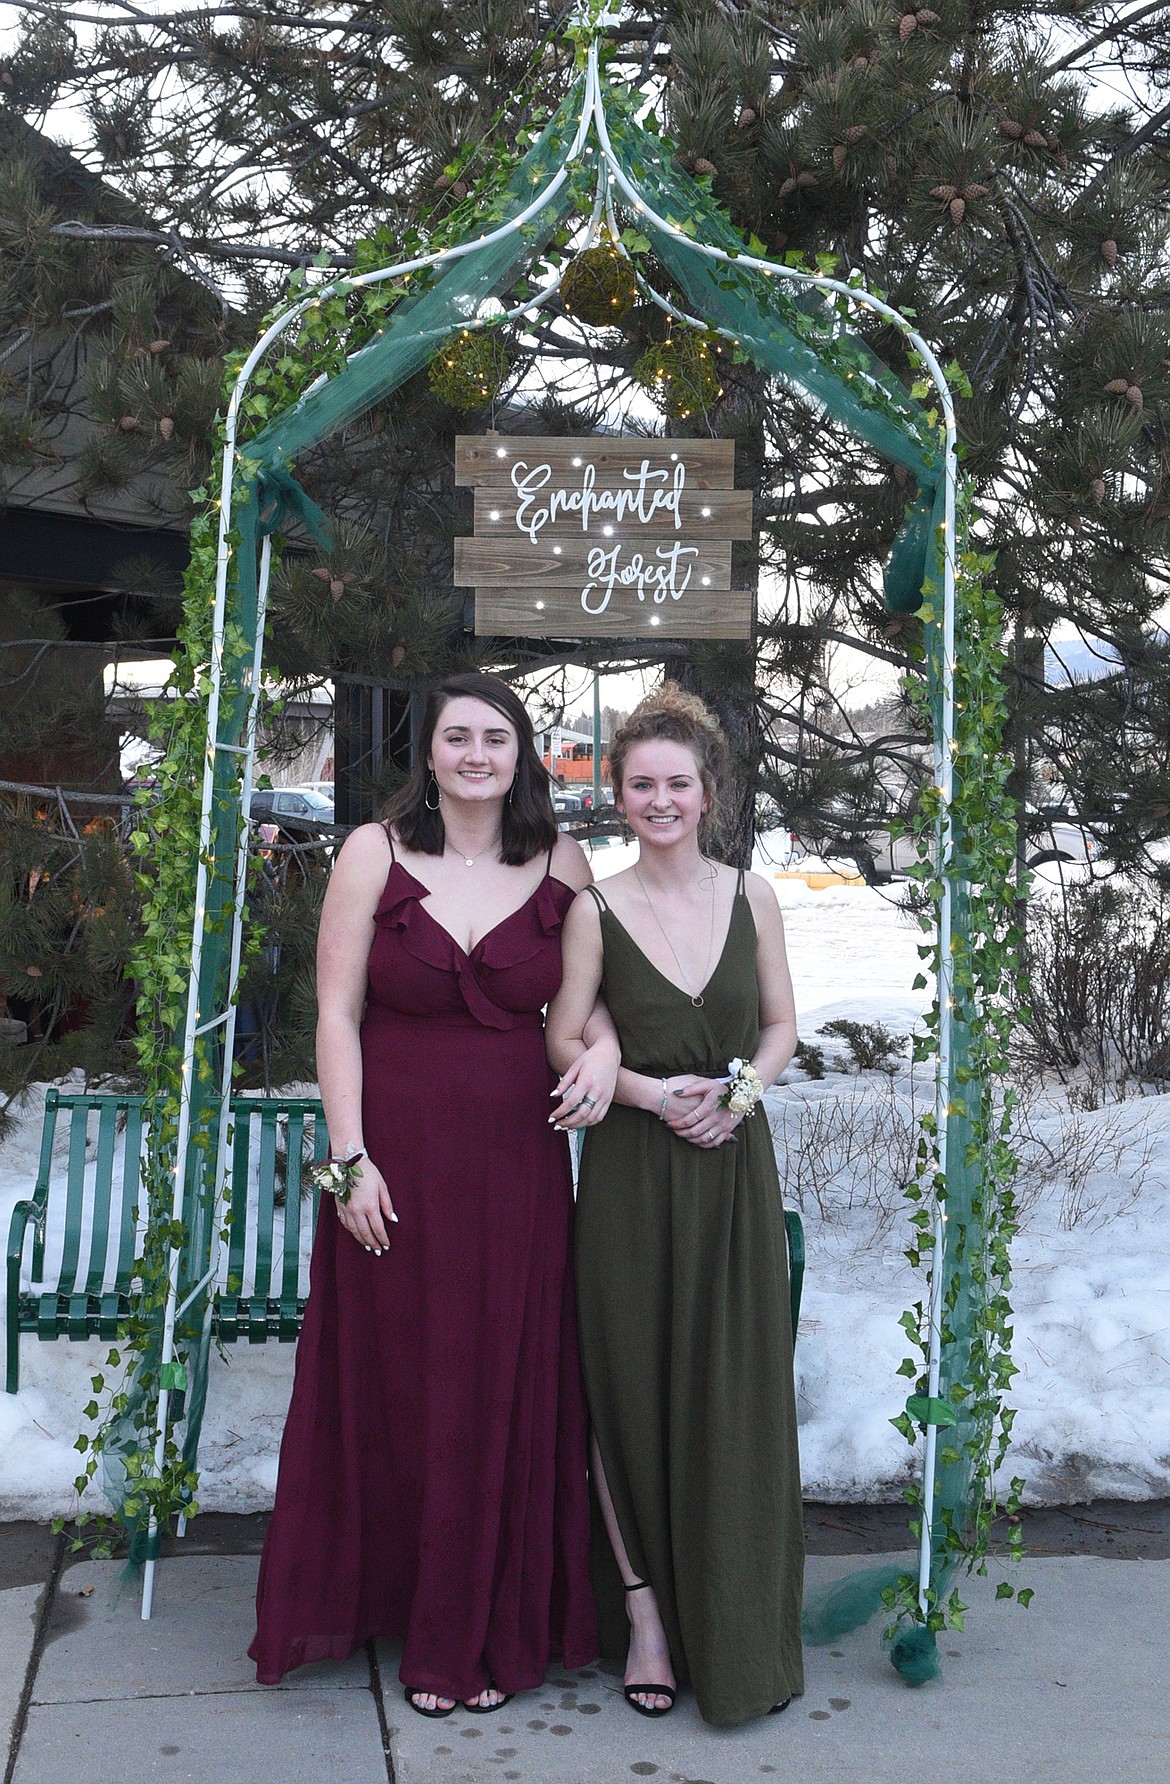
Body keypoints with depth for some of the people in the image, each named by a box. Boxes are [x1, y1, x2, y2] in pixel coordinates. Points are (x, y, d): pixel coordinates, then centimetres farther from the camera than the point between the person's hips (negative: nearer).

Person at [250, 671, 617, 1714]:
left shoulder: (558, 863, 3)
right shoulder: (374, 854, -2)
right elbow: (337, 1014, -4)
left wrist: (604, 1050, -10)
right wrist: (349, 1158, -10)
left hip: (516, 1163, 2)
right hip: (399, 1160, -1)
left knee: (507, 1391, 8)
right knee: (397, 1384, 9)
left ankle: (491, 1630, 28)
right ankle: (400, 1605, 30)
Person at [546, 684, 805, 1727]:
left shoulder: (753, 897, 4)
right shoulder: (596, 909, -2)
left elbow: (781, 1026, 9)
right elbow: (565, 1042, 0)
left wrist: (735, 1092, -8)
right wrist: (655, 1092, -14)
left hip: (735, 1167, 2)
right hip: (632, 1170, -1)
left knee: (737, 1399, 5)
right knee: (632, 1390, 5)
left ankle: (739, 1639, 21)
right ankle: (644, 1607, 22)